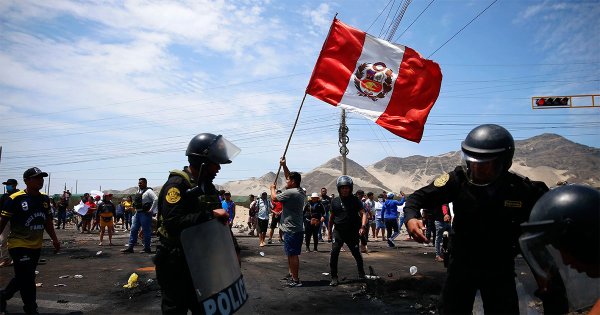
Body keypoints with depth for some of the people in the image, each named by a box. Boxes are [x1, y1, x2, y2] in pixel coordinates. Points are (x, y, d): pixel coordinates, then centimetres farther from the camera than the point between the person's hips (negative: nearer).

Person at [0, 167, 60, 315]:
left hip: (36, 246, 7)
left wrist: (54, 239, 16)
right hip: (19, 246, -6)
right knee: (27, 280, -3)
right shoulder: (15, 199, -13)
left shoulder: (45, 199, 6)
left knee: (23, 278, 17)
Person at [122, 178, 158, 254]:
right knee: (133, 230, 8)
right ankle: (130, 247, 13)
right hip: (137, 213, 9)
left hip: (145, 213, -9)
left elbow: (156, 199, -24)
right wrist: (136, 210, 18)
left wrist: (151, 210, -21)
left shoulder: (148, 191, -12)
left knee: (146, 231, -2)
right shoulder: (138, 192, 16)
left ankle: (147, 248, 5)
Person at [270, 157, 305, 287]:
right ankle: (291, 274, 31)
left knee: (293, 254, -5)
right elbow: (291, 177, 22)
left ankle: (296, 280, -1)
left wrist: (273, 188, 13)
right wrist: (284, 166, 20)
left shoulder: (290, 192, -19)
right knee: (291, 253, 20)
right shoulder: (301, 192, 9)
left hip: (291, 230, -10)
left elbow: (274, 197, -6)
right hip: (296, 228, 10)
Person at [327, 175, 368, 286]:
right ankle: (334, 278, -2)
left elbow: (363, 213, -9)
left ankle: (361, 274, 34)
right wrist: (329, 231, 17)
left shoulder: (355, 200, -2)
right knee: (334, 253, -12)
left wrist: (363, 226, -25)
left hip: (352, 232, -1)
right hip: (338, 231, 1)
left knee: (356, 254, 9)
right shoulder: (335, 201, 5)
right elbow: (332, 217, 15)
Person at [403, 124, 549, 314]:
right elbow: (420, 197, -15)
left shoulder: (522, 190, -17)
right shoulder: (459, 180, -18)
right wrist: (411, 217, -34)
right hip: (461, 265, 0)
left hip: (500, 270, 0)